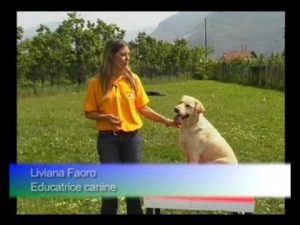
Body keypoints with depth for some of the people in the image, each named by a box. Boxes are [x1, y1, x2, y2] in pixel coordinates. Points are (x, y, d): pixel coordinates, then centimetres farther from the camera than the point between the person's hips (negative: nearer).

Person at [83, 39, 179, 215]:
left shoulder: (133, 79, 2)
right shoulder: (97, 82, -5)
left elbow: (143, 108, 7)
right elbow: (89, 112, 1)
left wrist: (165, 121, 1)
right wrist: (105, 117, -18)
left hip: (132, 137, 2)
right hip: (108, 138, -2)